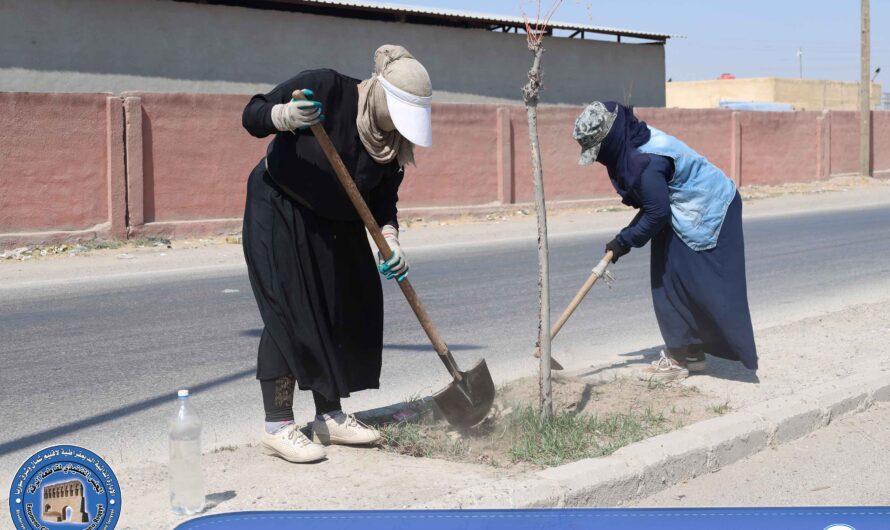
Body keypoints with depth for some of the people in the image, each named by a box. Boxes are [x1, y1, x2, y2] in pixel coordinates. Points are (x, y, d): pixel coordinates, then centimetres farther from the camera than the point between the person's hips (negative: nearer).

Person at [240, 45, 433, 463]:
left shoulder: (393, 136, -8)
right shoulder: (325, 88, -24)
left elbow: (383, 197, -4)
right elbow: (252, 116, -22)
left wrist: (390, 239, -22)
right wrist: (285, 116, -44)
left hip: (336, 227, 7)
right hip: (279, 215, -7)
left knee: (346, 312, 5)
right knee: (288, 314, -12)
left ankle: (330, 417, 18)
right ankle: (277, 425, -6)